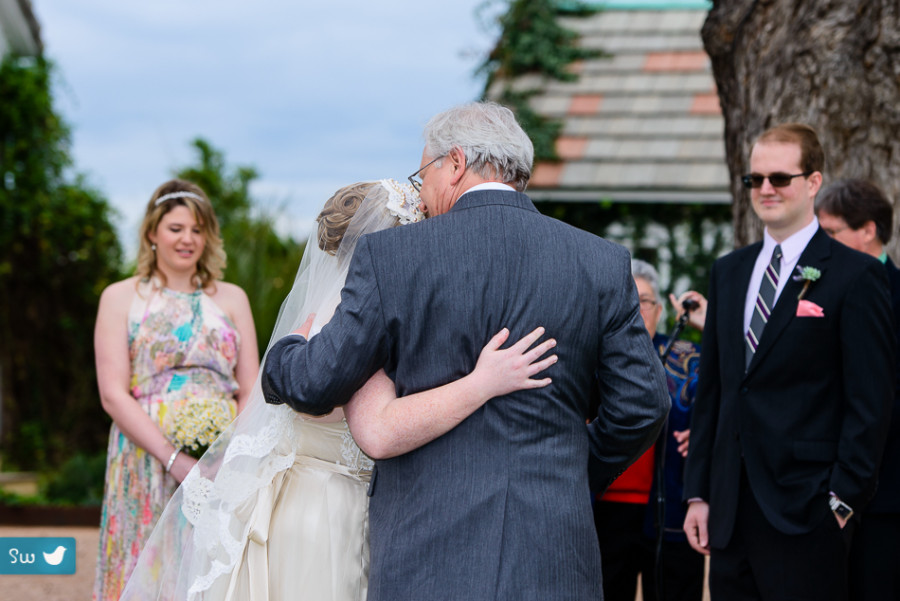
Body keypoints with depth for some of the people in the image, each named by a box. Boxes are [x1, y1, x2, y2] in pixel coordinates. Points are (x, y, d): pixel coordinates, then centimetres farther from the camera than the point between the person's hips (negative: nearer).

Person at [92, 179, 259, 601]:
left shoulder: (231, 298, 13)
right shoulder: (121, 297, 5)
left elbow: (251, 391, 8)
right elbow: (113, 394, -4)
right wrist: (174, 458, -15)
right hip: (148, 465, -2)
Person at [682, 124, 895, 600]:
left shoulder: (854, 276, -4)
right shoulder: (727, 273, 15)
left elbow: (870, 403, -7)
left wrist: (842, 500, -12)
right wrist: (698, 492, 11)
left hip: (805, 514, -6)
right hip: (730, 512, 6)